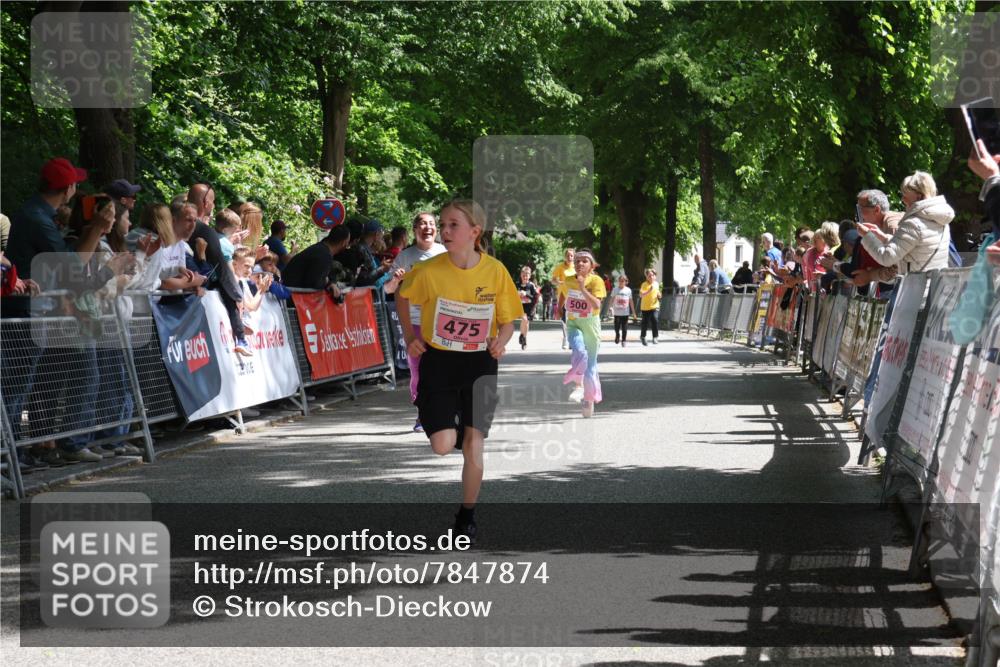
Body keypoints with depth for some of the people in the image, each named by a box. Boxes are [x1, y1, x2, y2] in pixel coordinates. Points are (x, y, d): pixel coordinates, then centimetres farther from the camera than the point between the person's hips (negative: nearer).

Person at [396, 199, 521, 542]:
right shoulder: (429, 271, -12)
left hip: (480, 363, 0)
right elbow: (402, 296, 9)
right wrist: (409, 337, 1)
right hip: (438, 361, 0)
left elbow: (507, 322, 2)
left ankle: (467, 514, 16)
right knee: (443, 446, -9)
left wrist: (500, 341, -19)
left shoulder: (495, 271, -10)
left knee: (473, 444, -4)